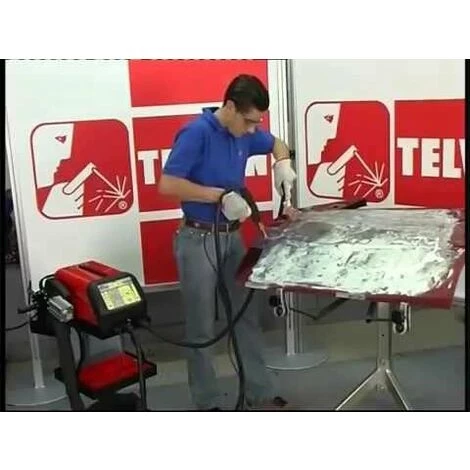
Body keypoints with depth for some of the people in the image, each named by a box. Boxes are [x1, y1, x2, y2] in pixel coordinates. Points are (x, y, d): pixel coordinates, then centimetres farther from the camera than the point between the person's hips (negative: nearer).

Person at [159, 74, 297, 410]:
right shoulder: (196, 133, -18)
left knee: (247, 318, 12)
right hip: (199, 239, -7)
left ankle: (260, 394, 25)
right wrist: (221, 195, -24)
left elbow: (277, 144, 24)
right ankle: (208, 404, 18)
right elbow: (168, 185, -24)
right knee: (202, 328, 4)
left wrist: (283, 163, 1)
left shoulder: (245, 133, 4)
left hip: (232, 236, 8)